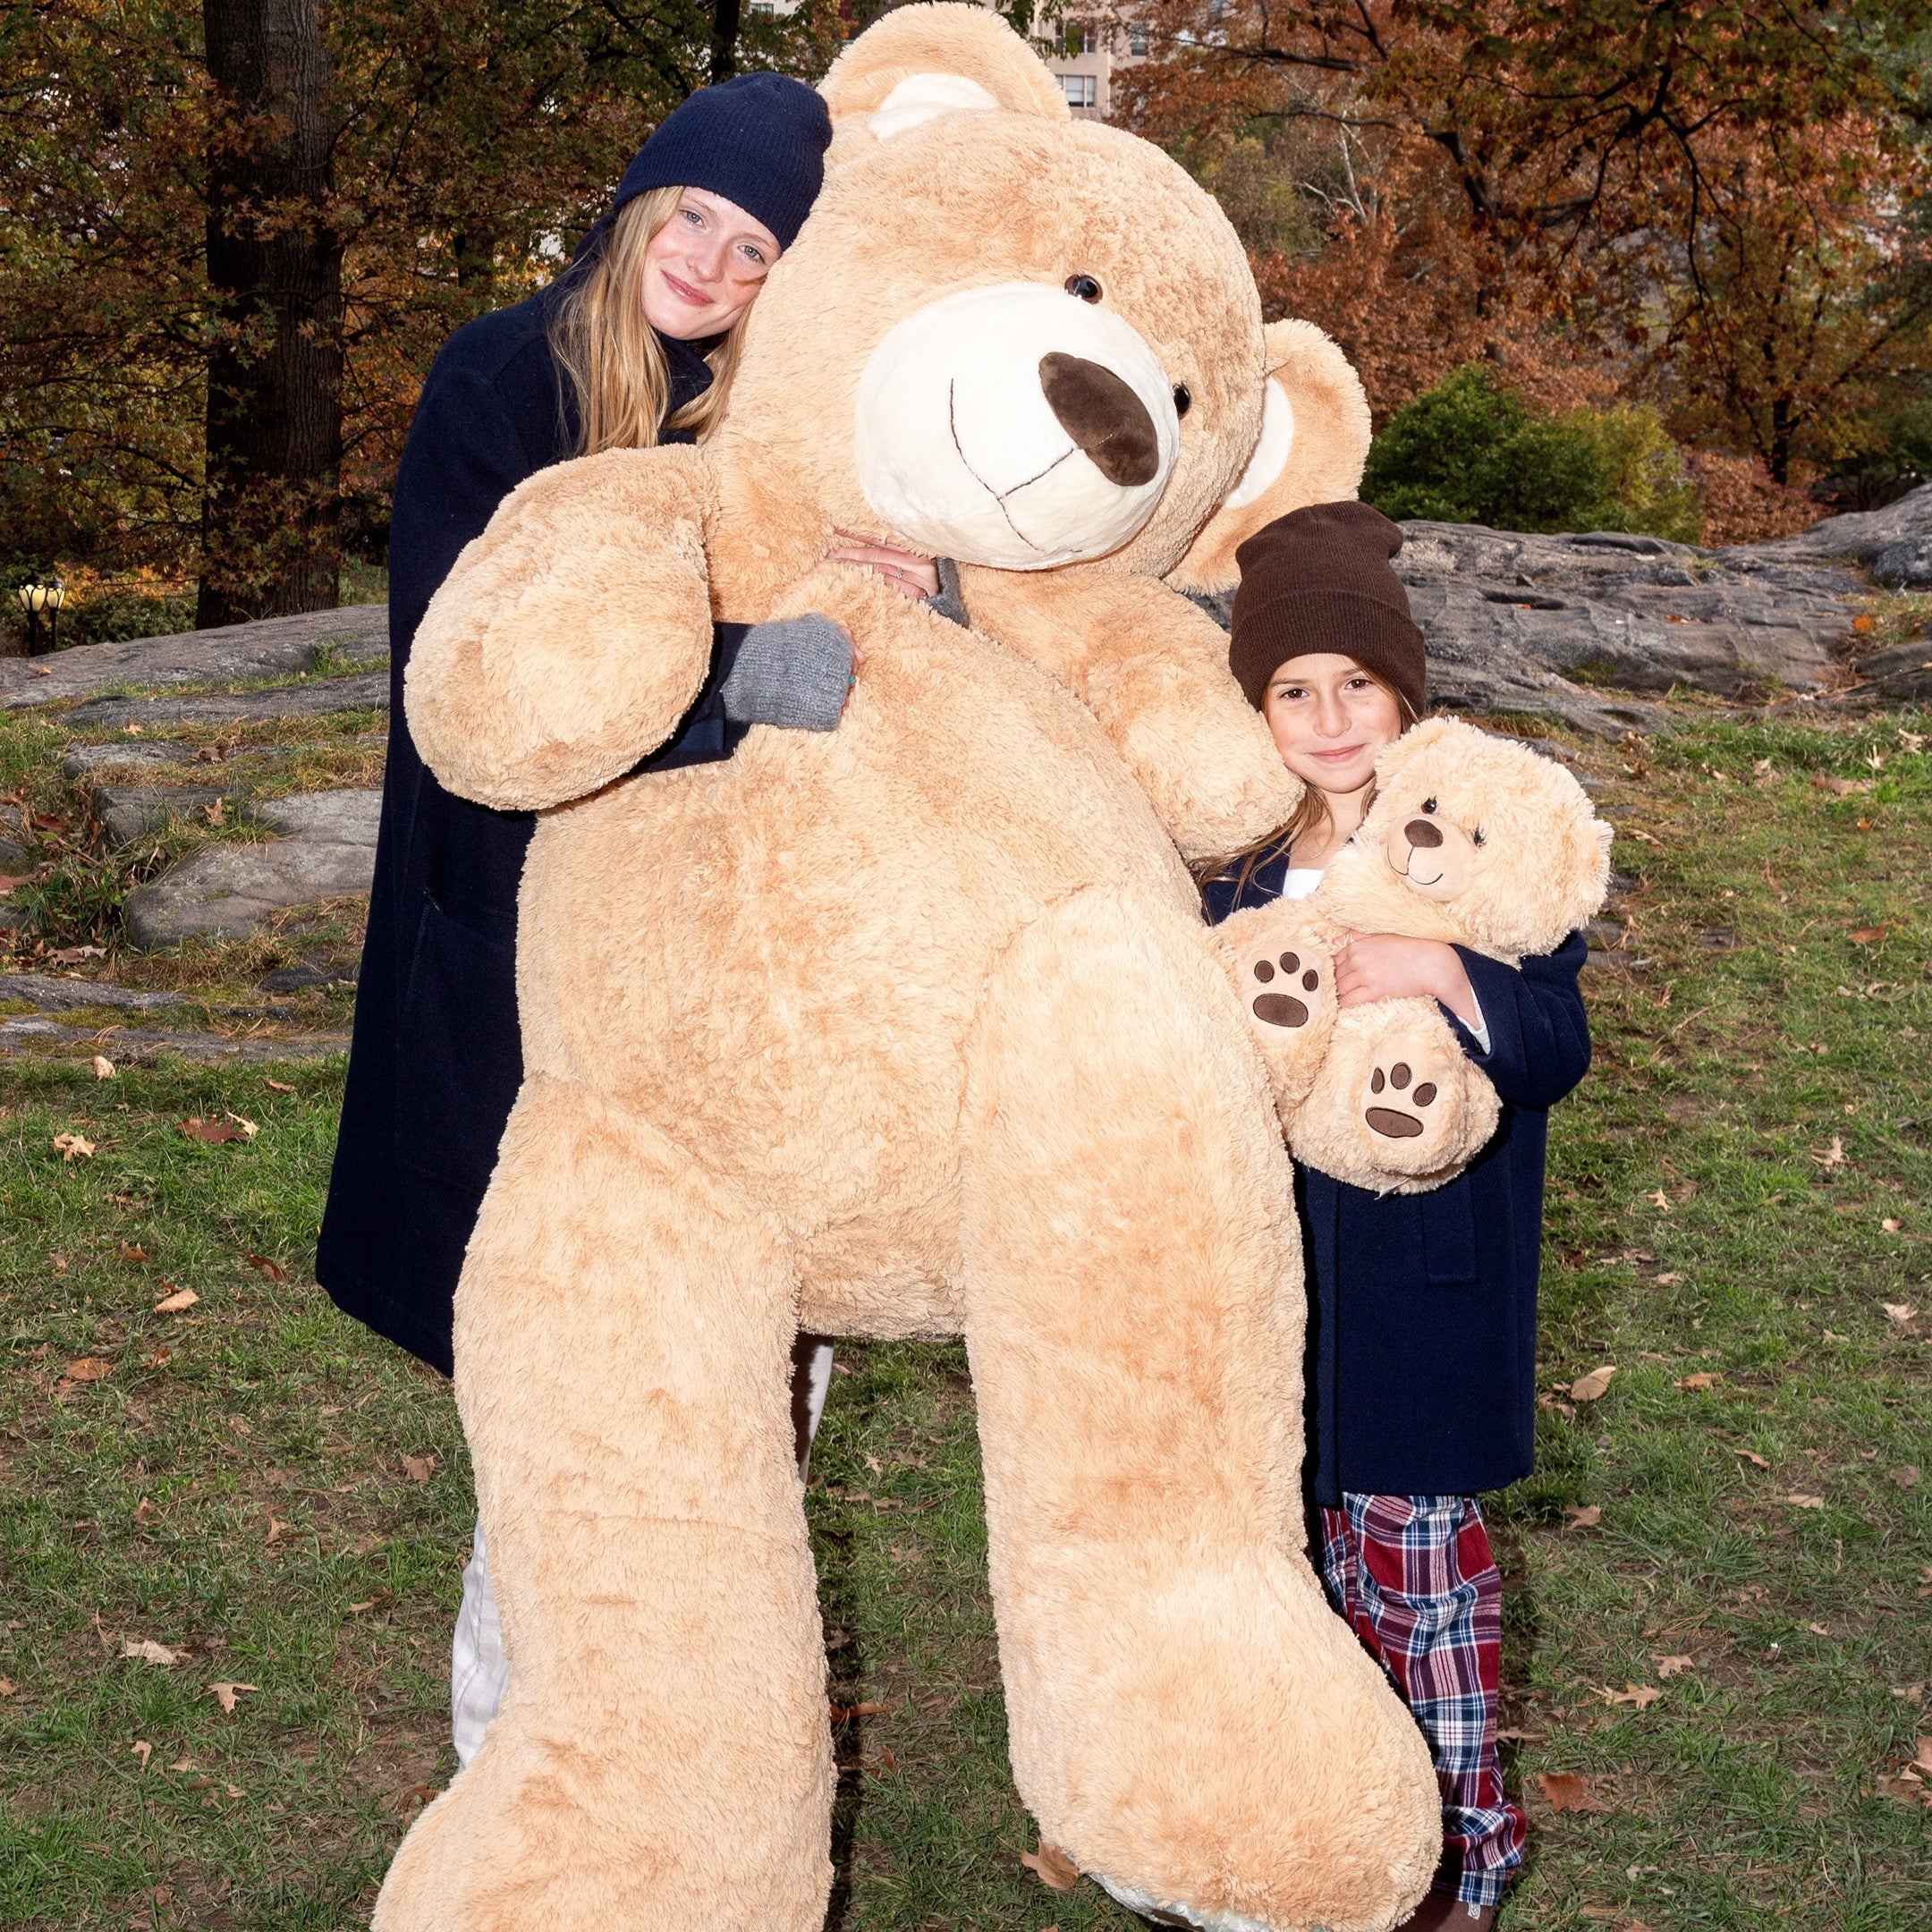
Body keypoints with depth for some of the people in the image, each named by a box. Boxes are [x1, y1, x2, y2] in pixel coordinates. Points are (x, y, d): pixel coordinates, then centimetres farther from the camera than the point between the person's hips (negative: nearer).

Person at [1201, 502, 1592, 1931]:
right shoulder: (1237, 857, 2)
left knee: (1416, 1528, 3)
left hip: (1425, 1252, -5)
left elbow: (1557, 1050, -16)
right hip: (1283, 1243, 5)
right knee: (1332, 1519, 15)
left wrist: (1441, 973, -31)